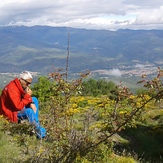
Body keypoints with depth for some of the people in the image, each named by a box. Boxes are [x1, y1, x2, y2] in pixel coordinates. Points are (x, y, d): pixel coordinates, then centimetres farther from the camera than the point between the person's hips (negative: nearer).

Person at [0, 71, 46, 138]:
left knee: (34, 99, 4)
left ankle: (36, 124, -1)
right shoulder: (12, 89, -28)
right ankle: (40, 132, -21)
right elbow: (18, 106, -32)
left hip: (17, 109, 10)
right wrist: (28, 96, -26)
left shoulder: (21, 86, 0)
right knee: (29, 111, -32)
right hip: (10, 113, -10)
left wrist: (31, 103, -15)